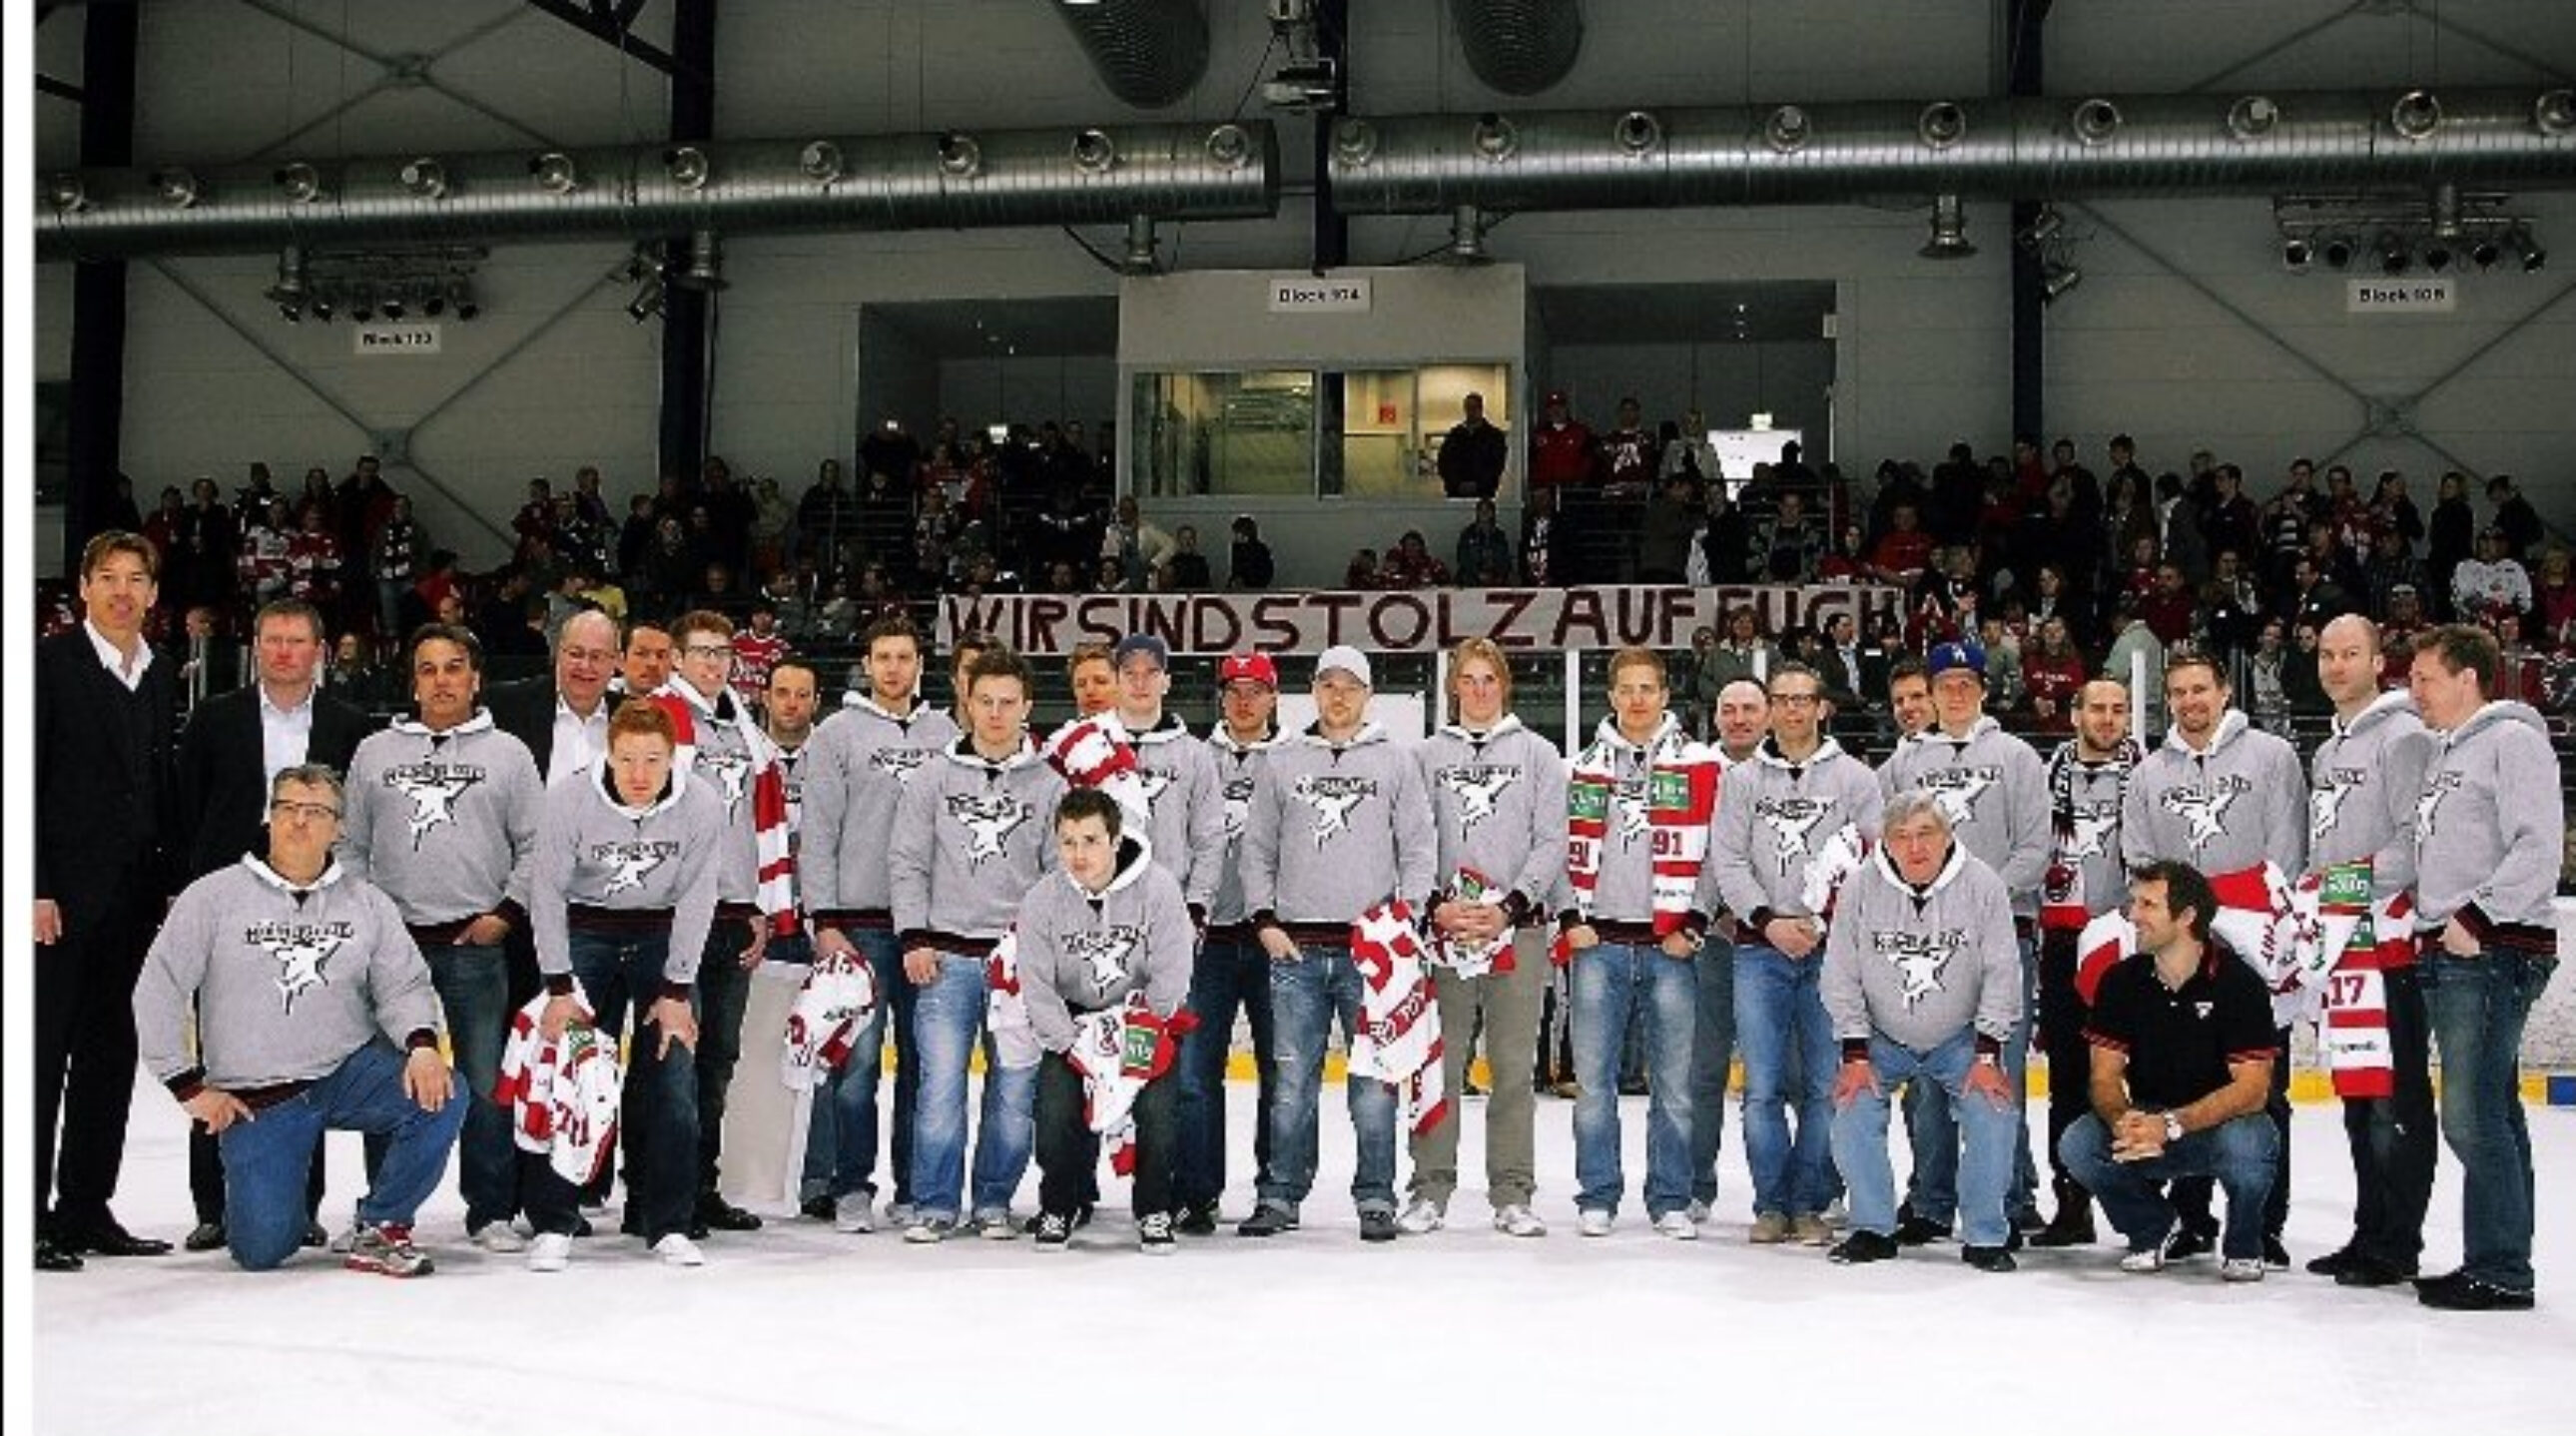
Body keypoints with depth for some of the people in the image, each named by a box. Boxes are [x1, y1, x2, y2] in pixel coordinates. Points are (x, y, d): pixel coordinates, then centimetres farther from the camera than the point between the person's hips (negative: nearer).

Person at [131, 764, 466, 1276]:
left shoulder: (367, 903, 5)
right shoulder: (214, 896, -1)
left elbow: (403, 986, 2)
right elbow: (158, 992, -1)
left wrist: (421, 1045, -20)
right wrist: (190, 1086, -4)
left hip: (350, 1071, 2)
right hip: (255, 1100, -2)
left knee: (442, 1098, -26)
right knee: (262, 1249, -11)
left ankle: (380, 1227, -6)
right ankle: (255, 1193, 28)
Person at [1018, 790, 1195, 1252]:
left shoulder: (1157, 887, -18)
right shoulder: (1041, 900, -13)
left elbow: (1170, 976, -15)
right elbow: (1037, 990, -11)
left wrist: (1135, 1037, -20)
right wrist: (1078, 1049, -20)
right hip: (1072, 1020, 1)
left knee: (1156, 1107, -19)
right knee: (1056, 1107, -16)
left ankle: (1154, 1212, 4)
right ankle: (1058, 1208, 9)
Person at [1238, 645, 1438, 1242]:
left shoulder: (1396, 762, 9)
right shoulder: (1280, 762, 12)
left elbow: (1419, 848, 7)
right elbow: (1257, 850, 13)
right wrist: (1264, 921, 3)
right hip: (1296, 947, 1)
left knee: (1375, 1079, -1)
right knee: (1293, 1080, 3)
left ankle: (1376, 1198, 7)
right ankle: (1281, 1197, 11)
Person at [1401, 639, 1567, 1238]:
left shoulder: (1538, 754, 9)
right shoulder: (1427, 755, 11)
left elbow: (1552, 841, 3)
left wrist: (1509, 907, -8)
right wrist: (1436, 906, -8)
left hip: (1516, 927, 0)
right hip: (1443, 927, 1)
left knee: (1514, 1066, 1)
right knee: (1438, 1064, 0)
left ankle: (1512, 1196, 6)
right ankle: (1430, 1190, 7)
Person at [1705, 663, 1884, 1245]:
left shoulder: (1853, 776, 8)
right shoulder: (1742, 778, 12)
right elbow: (1727, 859, 5)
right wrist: (1769, 920, -8)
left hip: (1831, 951, -1)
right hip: (1759, 949, 1)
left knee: (1825, 1087, -2)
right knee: (1763, 1087, -1)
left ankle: (1809, 1205, 8)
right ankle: (1771, 1204, 8)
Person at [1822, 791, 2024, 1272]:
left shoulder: (1982, 885, -15)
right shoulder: (1861, 887, -14)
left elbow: (2001, 975, -10)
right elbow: (1842, 976, -7)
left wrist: (1988, 1055, -13)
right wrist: (1855, 1054, -10)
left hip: (1960, 1038, -1)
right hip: (1882, 1037, 1)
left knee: (1993, 1112, -18)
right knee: (1853, 1111, -16)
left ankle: (1985, 1236, -1)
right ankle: (1873, 1228, 2)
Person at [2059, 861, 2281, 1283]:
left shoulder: (2238, 982, -16)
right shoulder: (2121, 980, -4)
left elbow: (2252, 1088, -21)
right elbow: (2105, 1076, -5)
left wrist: (2171, 1125, -34)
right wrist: (2123, 1120, -30)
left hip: (2222, 1123, -3)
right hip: (2147, 1121, 3)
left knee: (2245, 1146, -37)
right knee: (2077, 1145, -24)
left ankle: (2243, 1246, -3)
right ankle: (2153, 1228, 7)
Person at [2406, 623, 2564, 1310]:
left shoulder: (2512, 738, -7)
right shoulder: (2443, 750, 21)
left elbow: (2539, 846, -17)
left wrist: (2478, 916, -19)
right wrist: (2428, 926, 15)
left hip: (2496, 950, -9)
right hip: (2446, 952, 9)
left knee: (2473, 1116, -11)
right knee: (2491, 1113, 11)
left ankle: (2499, 1271, -5)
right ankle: (2500, 1262, 16)